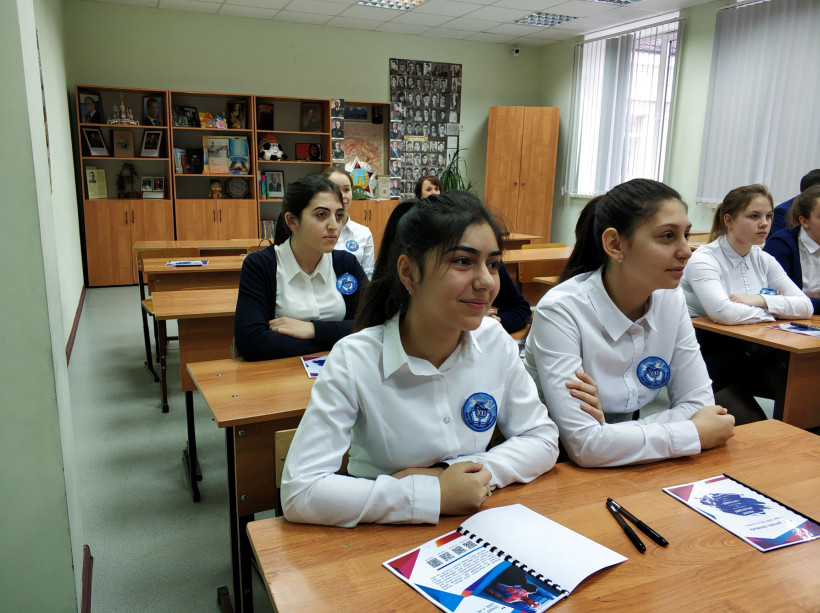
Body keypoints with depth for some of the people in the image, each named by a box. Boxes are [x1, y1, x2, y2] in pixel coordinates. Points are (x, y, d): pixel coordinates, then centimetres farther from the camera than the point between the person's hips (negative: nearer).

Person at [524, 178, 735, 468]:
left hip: (628, 469, 6)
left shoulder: (671, 301, -4)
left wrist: (613, 434, -19)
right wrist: (697, 434, -16)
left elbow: (698, 403, -2)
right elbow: (583, 445, -26)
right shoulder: (561, 311, -23)